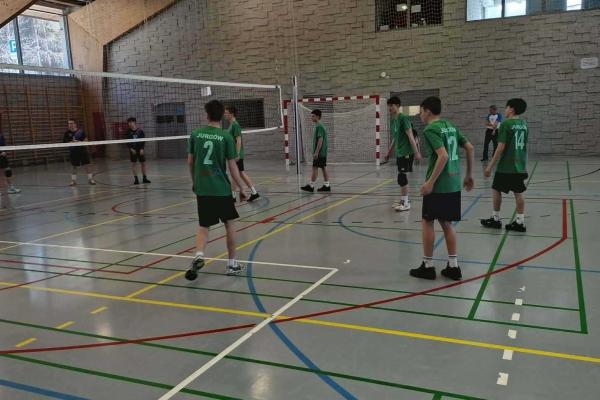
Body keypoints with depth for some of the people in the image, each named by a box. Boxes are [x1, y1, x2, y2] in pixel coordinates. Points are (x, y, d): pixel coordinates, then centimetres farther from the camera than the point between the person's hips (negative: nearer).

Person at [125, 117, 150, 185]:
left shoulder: (140, 131, -2)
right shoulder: (128, 132, 0)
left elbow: (143, 141, -2)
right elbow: (127, 142, -1)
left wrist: (142, 149, -11)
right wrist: (131, 149, -13)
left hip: (140, 150, 0)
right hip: (133, 150, 0)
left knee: (143, 163, 1)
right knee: (134, 164, 1)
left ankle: (144, 178, 10)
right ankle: (136, 179, 6)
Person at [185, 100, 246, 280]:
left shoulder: (195, 134, 3)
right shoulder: (226, 137, -7)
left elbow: (190, 161, 10)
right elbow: (232, 166, -7)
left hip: (202, 189, 2)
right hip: (222, 189, -2)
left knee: (203, 227, 10)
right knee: (229, 224, 15)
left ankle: (199, 256, -17)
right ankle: (232, 263, 21)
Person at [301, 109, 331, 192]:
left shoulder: (319, 127, -15)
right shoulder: (320, 126, 15)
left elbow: (320, 140, -21)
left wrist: (316, 152, -21)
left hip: (319, 152, -9)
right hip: (323, 152, 9)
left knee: (315, 168, -4)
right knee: (324, 168, 9)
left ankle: (311, 186, 0)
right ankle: (327, 185, 11)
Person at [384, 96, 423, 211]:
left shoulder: (403, 118, -13)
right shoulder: (392, 120, 13)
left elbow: (410, 136, -17)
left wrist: (416, 153, -20)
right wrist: (389, 152, 26)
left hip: (406, 153, -8)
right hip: (399, 153, 8)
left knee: (402, 177, -8)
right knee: (402, 177, 12)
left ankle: (406, 203, -1)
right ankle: (403, 200, 22)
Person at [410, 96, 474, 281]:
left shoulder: (431, 129, -11)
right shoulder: (450, 126, 12)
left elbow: (443, 156, -22)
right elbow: (470, 148, 13)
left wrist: (430, 182, -19)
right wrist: (469, 175, 20)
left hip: (438, 185, -7)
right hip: (454, 184, 7)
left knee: (427, 222, 6)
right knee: (447, 223, 15)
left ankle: (428, 266, 12)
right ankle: (453, 267, 16)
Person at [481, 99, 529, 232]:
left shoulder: (506, 124, -12)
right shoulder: (524, 125, 9)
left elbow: (501, 147, -16)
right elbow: (523, 146, 16)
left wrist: (490, 166, -12)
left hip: (506, 166, -6)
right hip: (520, 166, 7)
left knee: (496, 190, 8)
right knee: (518, 193, 8)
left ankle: (495, 219, 16)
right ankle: (520, 222, 10)